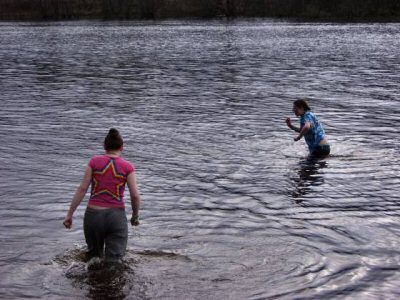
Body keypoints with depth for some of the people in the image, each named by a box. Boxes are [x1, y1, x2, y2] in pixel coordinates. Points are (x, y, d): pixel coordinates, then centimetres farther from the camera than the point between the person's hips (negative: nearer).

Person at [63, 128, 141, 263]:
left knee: (94, 254, 24)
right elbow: (135, 196, -5)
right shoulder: (127, 167, -1)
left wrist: (70, 214, 1)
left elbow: (82, 189, -4)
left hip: (93, 215, 1)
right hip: (116, 216, -1)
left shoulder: (95, 161, 0)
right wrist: (135, 216, 12)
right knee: (114, 261, 0)